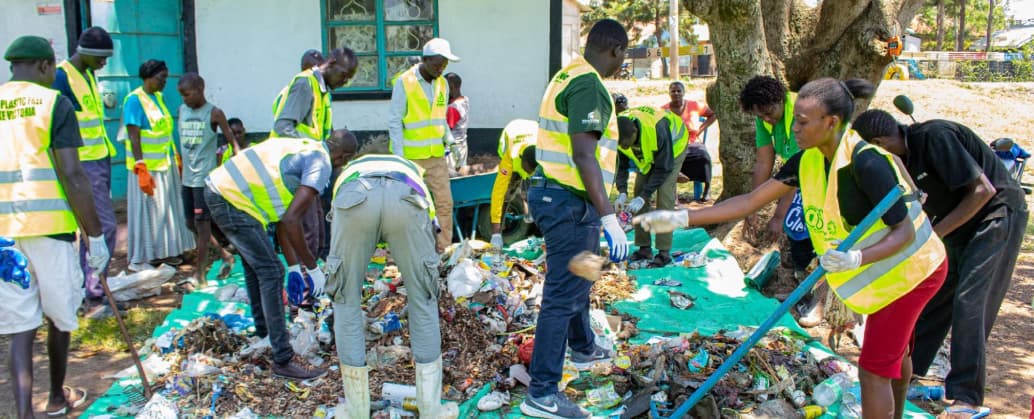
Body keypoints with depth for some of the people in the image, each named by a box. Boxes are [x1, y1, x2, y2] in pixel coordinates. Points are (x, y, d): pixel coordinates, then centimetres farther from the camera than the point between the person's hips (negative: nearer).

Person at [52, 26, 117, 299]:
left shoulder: (87, 75, 14)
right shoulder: (61, 78, -14)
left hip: (101, 160, 9)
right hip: (83, 164, -9)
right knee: (105, 225, -9)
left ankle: (86, 282, 21)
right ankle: (94, 283, 1)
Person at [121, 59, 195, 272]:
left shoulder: (159, 97, 11)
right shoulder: (135, 100, -13)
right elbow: (134, 137, -18)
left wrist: (177, 157, 17)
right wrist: (141, 169, -23)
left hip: (165, 165, 8)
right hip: (147, 166, -8)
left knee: (167, 208, 13)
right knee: (147, 210, -2)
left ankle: (162, 252, 25)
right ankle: (139, 259, 8)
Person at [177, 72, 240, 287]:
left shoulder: (214, 113, -8)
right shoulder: (181, 110, 9)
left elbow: (232, 141, -8)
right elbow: (183, 141, 17)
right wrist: (181, 165, 14)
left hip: (205, 178, -7)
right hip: (187, 178, 7)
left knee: (202, 224, -4)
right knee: (191, 224, 12)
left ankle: (199, 273, 2)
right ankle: (226, 256, 26)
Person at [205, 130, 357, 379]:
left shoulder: (303, 148, 20)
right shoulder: (321, 164, -8)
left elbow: (283, 216, 20)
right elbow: (290, 220, -18)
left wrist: (294, 266, 21)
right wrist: (313, 268, -8)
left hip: (217, 189, 10)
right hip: (232, 200, -10)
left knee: (254, 263, 26)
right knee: (271, 272, -7)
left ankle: (263, 328, 44)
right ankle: (283, 359, -4)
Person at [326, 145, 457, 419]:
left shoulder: (349, 173, 47)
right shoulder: (411, 170, 47)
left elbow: (337, 244, 49)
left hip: (355, 199, 0)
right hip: (405, 200, 0)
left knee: (346, 301, 19)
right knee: (423, 300, 18)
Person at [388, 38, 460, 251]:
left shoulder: (443, 84, 7)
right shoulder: (404, 82, -9)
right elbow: (395, 122, -8)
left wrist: (449, 139, 3)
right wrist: (399, 157, -11)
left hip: (437, 156, 5)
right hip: (411, 157, -5)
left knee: (445, 203, 4)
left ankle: (443, 251, 14)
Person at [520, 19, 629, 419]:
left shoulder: (568, 76, 13)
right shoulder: (589, 86, -17)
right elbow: (583, 155, -26)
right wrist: (608, 216, -28)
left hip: (555, 193, 11)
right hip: (571, 203, -11)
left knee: (576, 280, 27)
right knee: (563, 294, -6)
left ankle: (583, 348, 47)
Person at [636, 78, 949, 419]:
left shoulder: (867, 163, -31)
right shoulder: (808, 161, -8)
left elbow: (905, 230, -25)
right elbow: (751, 201, -10)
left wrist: (857, 258, -44)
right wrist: (680, 218, -17)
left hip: (910, 270, -8)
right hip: (889, 272, 8)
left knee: (873, 371, -4)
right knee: (894, 355, 26)